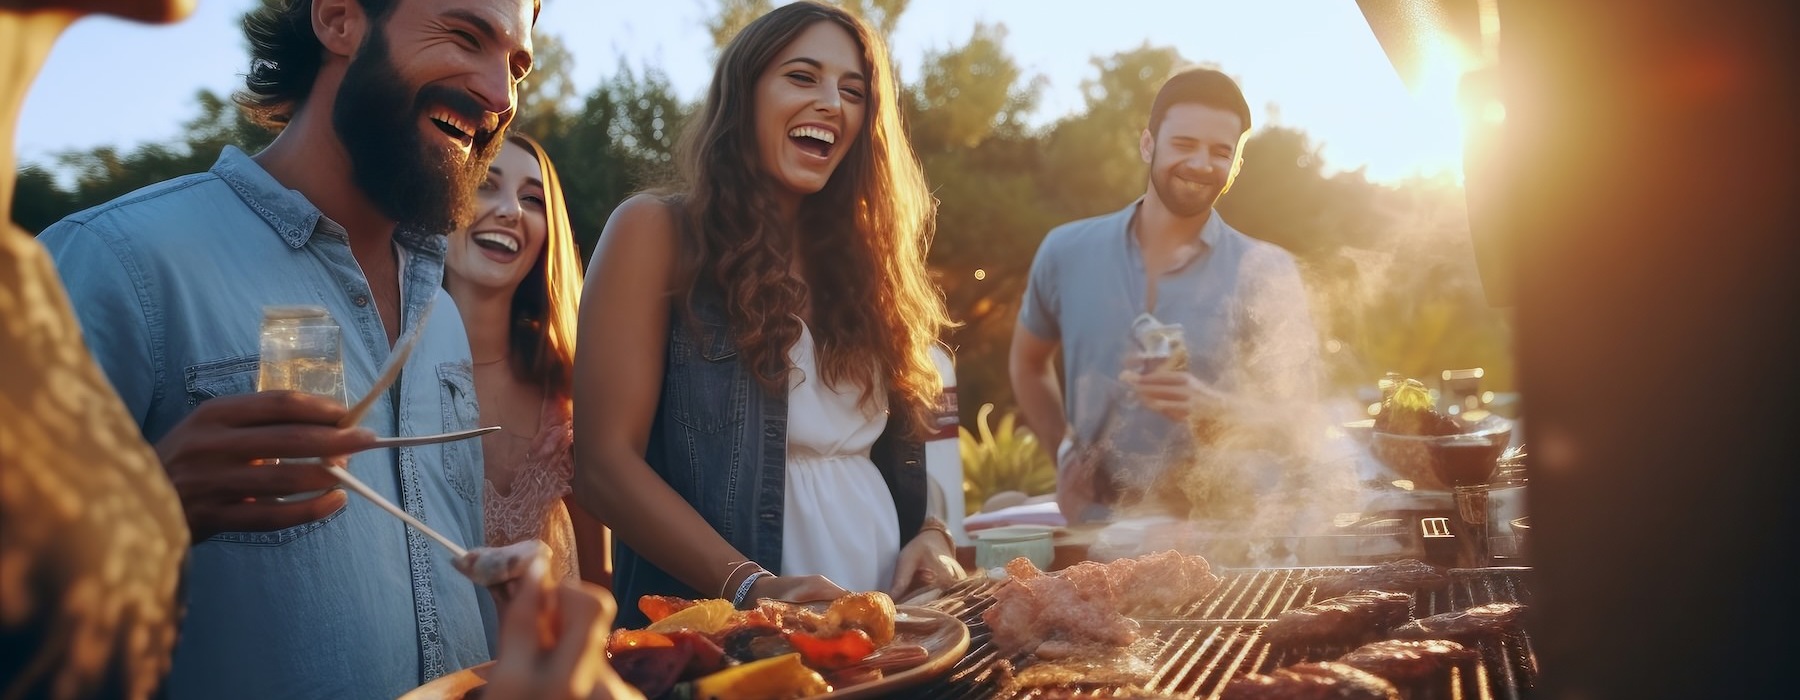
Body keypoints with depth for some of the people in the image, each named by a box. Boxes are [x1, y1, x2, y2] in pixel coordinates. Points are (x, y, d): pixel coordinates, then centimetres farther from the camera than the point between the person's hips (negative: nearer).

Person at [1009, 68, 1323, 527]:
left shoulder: (1267, 274, 0)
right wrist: (1062, 451, 10)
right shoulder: (1066, 253, 7)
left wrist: (1209, 407, -19)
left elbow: (1297, 414, -1)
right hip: (1097, 528, 2)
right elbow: (1028, 363, 24)